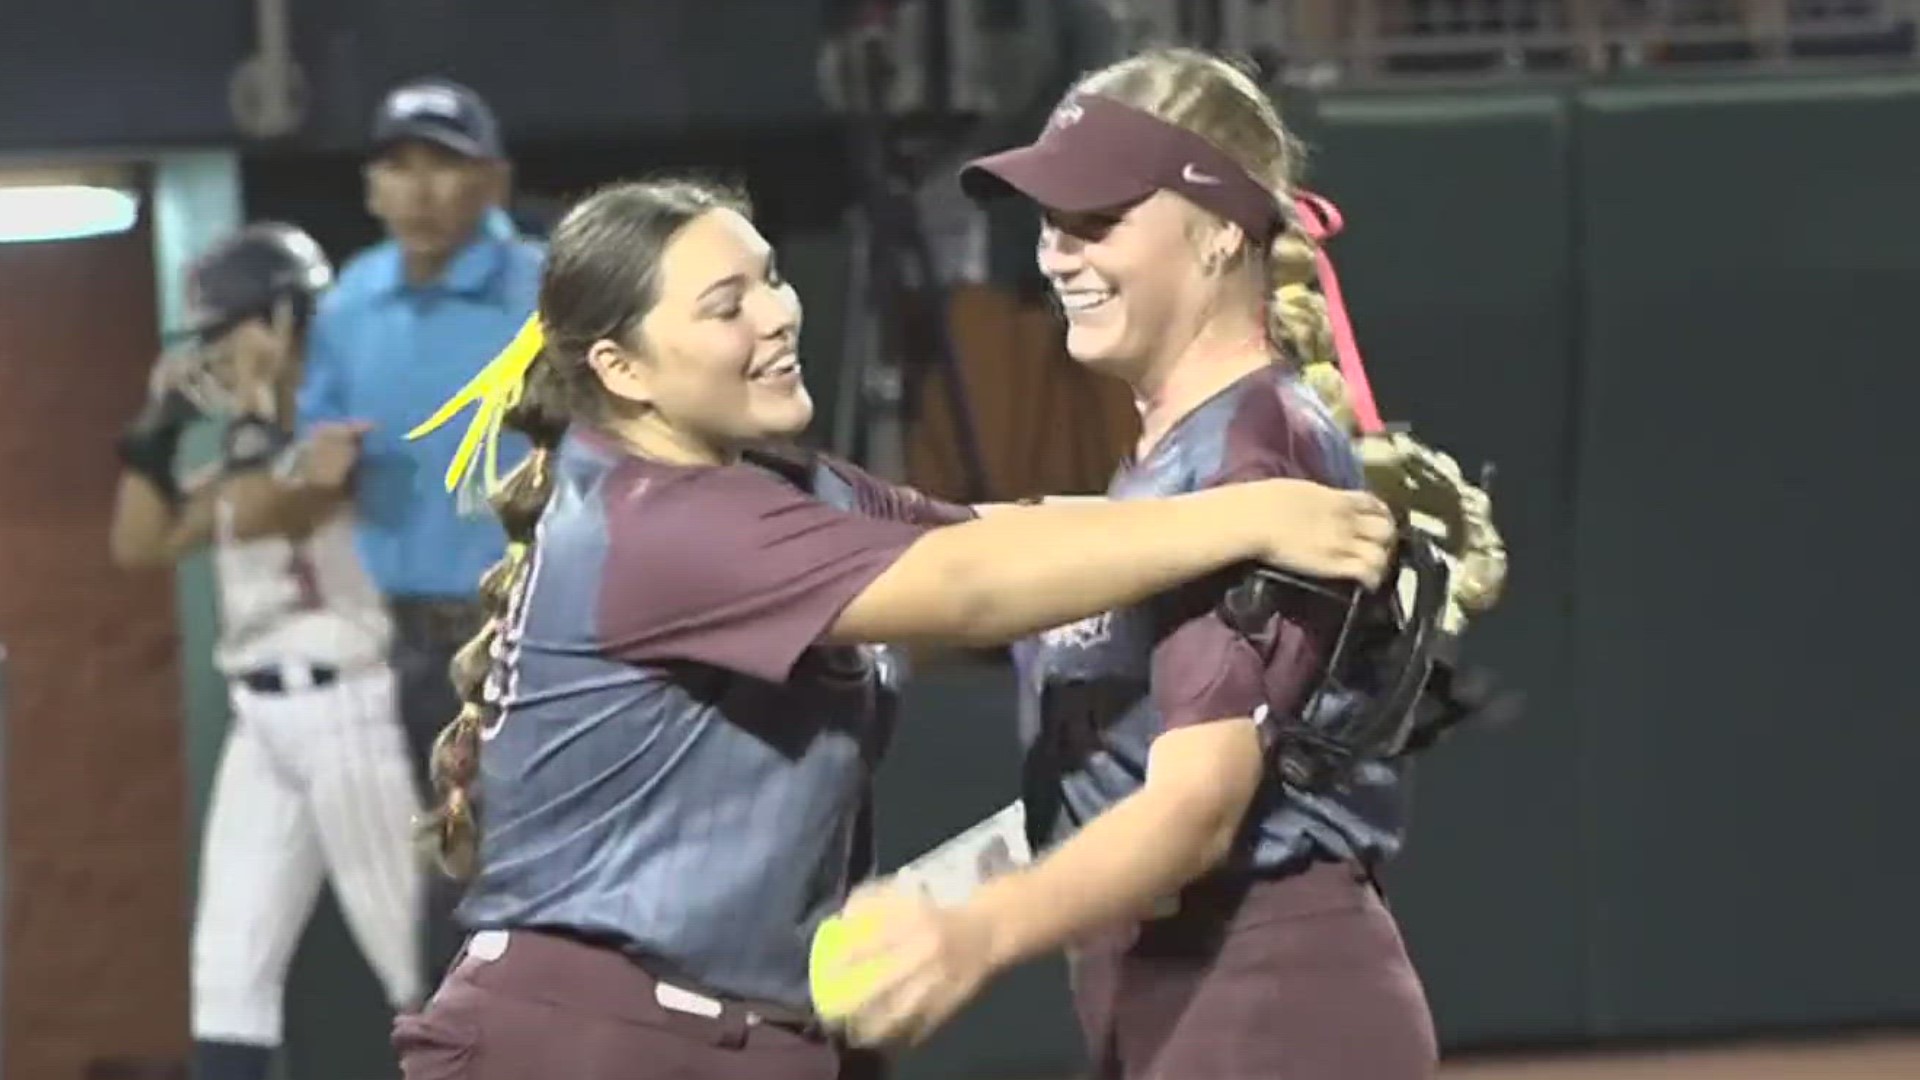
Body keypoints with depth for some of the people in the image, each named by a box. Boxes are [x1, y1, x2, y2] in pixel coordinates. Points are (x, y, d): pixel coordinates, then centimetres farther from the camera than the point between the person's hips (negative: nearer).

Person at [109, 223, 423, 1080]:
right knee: (231, 957, 8)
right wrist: (157, 431, 8)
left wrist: (255, 414, -13)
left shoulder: (347, 423, -10)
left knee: (417, 951, -6)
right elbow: (142, 545, 18)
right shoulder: (259, 449, 17)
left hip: (345, 707, -9)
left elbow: (258, 517, -23)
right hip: (261, 717, 9)